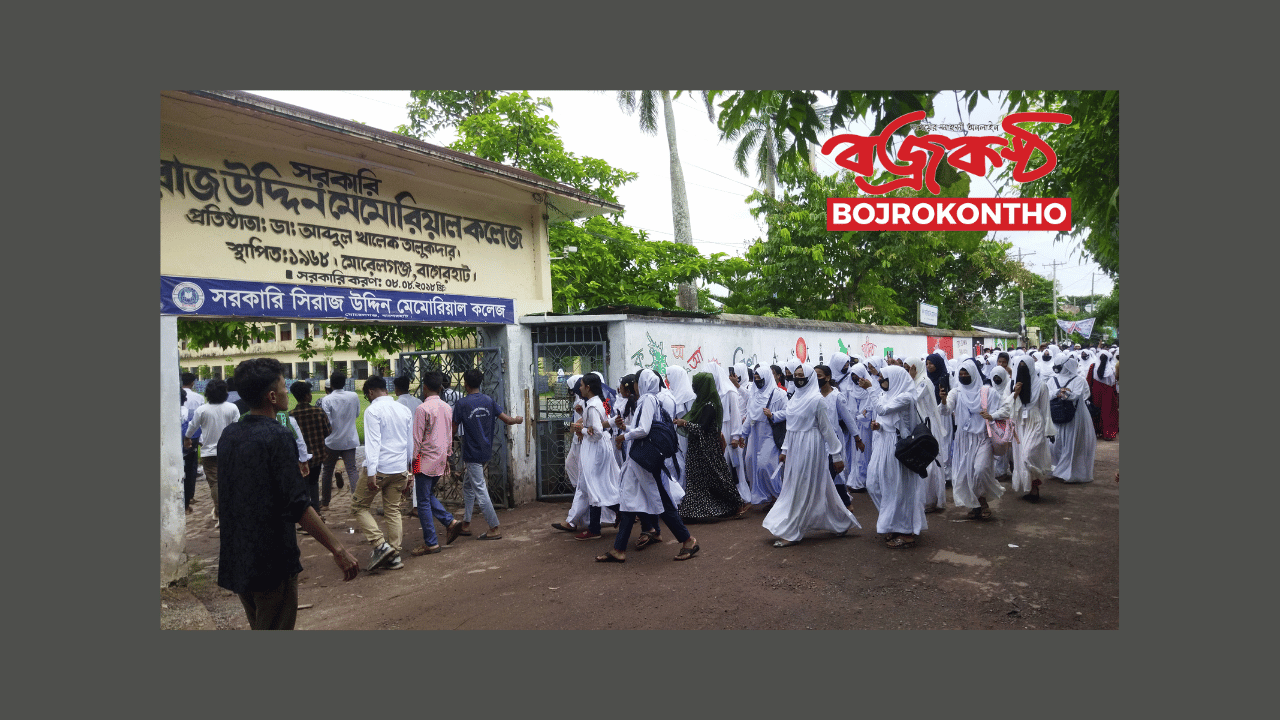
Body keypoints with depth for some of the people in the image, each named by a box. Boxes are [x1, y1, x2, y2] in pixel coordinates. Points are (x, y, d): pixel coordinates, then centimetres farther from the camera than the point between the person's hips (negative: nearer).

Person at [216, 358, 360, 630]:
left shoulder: (228, 434, 6)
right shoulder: (277, 436, -19)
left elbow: (228, 497, 17)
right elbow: (298, 505, -25)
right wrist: (338, 549, -24)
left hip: (235, 557, 8)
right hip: (272, 562, -8)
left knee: (259, 626, 22)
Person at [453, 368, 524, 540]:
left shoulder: (461, 403, -12)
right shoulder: (489, 401, 3)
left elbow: (453, 427, -8)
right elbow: (507, 420, 2)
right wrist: (518, 419, 24)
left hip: (472, 453, -7)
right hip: (485, 451, 7)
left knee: (480, 490, -2)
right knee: (468, 484, 21)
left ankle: (495, 529, -1)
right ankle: (466, 523, 27)